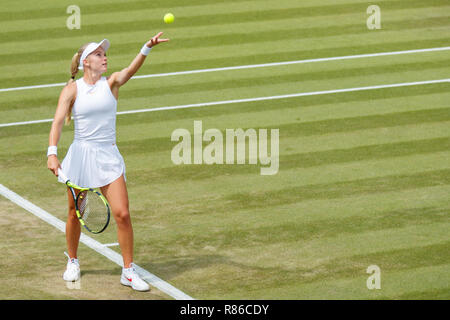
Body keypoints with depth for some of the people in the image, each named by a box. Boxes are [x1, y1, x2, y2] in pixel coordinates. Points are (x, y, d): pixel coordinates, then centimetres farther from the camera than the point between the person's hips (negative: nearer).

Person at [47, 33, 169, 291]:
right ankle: (73, 262, 35)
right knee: (75, 214, 11)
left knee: (122, 214, -9)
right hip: (80, 156, -1)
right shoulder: (72, 89, -2)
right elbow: (58, 121, -10)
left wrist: (147, 48, -37)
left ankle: (129, 271, 2)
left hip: (108, 156, 1)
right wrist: (52, 153, -25)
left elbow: (131, 69, -18)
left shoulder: (111, 83, 1)